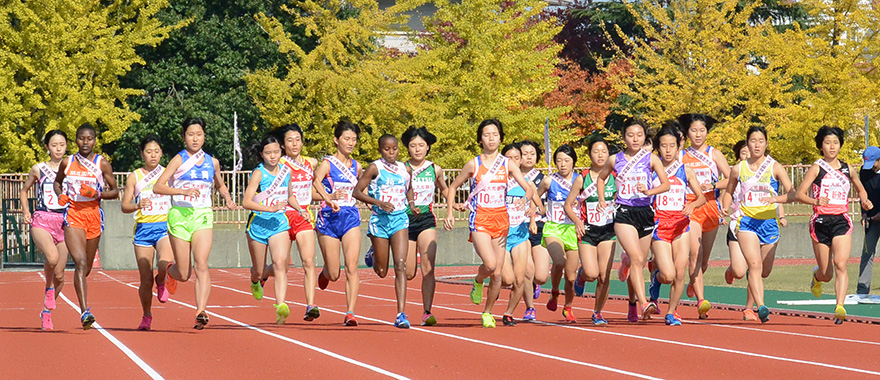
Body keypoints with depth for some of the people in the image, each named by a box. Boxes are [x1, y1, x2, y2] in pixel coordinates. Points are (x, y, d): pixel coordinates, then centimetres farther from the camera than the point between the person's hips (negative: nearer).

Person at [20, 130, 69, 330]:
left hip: (64, 223, 2)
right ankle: (48, 289, -5)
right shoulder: (38, 169, 4)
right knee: (52, 256, -32)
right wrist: (25, 212, 4)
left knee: (59, 274, 2)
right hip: (41, 221, -2)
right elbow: (24, 191, 19)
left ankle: (47, 312, 23)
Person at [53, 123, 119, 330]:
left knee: (86, 266, 13)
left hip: (94, 214, 1)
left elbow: (115, 191, 6)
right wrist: (61, 195, 2)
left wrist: (97, 194, -12)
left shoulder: (102, 164, 1)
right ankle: (85, 311, -25)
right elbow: (57, 182, 23)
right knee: (80, 262, -18)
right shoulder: (67, 163, 5)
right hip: (73, 215, -1)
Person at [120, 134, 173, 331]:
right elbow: (124, 206, 2)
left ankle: (161, 282, 7)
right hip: (143, 228, 0)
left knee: (165, 264, -29)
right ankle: (146, 316, 19)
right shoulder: (134, 177, 5)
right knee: (145, 279, -1)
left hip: (165, 226, 0)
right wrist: (137, 205, -19)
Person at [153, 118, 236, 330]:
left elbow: (220, 186, 30)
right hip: (180, 216, -2)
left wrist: (228, 199, 10)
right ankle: (169, 270, 41)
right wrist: (183, 191, -20)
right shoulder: (179, 160, 0)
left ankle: (201, 312, -25)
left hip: (203, 217, 2)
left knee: (201, 265, -19)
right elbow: (157, 187, -8)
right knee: (184, 275, 4)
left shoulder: (212, 162, 11)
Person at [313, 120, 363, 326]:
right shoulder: (327, 163, -6)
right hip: (329, 218, -3)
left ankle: (350, 313, -14)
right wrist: (328, 198, -43)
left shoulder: (356, 167, 10)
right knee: (333, 275, 4)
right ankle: (324, 273, 42)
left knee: (352, 267, -14)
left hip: (351, 218, 3)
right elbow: (316, 182, -28)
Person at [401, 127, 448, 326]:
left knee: (428, 269, -14)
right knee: (408, 274, 4)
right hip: (405, 220, 0)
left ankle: (427, 312, -13)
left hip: (427, 221, 0)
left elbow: (443, 188, 24)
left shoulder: (435, 169, 5)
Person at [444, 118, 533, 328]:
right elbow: (452, 187, 13)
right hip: (479, 219, -3)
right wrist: (450, 212, 2)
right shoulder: (473, 165, 2)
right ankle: (478, 282, 12)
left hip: (501, 220, 3)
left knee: (497, 273, 2)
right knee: (490, 264, -23)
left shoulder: (507, 165, 5)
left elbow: (528, 189, 2)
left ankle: (488, 312, 21)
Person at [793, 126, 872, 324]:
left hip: (842, 221, 2)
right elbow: (800, 194, -8)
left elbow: (860, 189, 28)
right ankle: (817, 275, 44)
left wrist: (865, 201, 6)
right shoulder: (817, 168, -1)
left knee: (840, 265, -21)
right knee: (826, 274, 6)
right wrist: (815, 201, -27)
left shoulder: (847, 168, 11)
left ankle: (839, 307, -26)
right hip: (821, 221, -2)